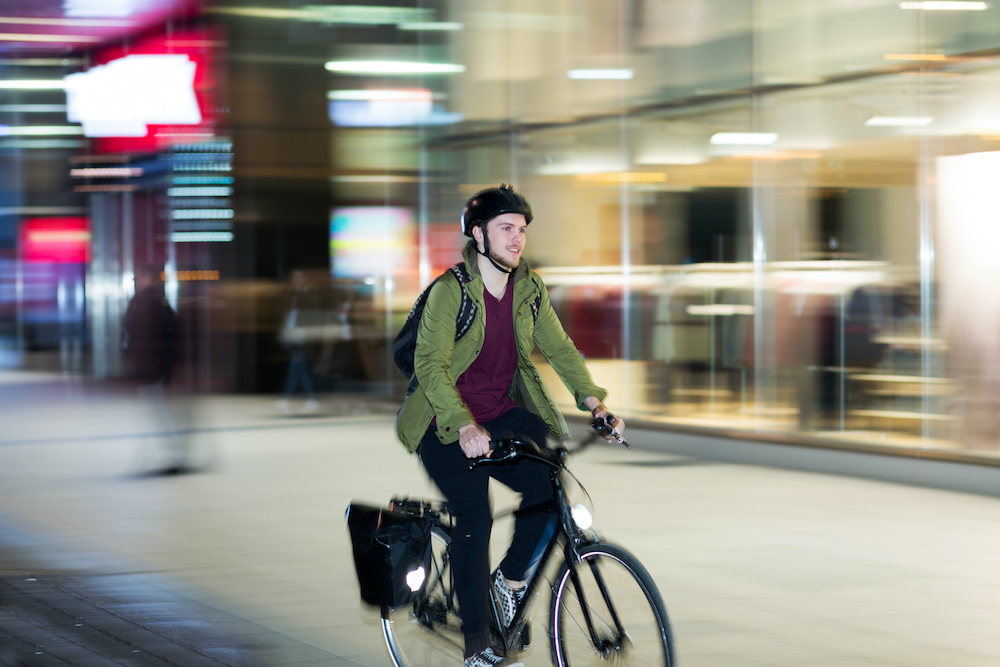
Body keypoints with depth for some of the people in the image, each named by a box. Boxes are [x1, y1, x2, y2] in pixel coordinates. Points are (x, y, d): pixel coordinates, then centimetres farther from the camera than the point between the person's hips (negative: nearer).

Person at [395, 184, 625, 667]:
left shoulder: (529, 290, 3)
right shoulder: (450, 290, -15)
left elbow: (559, 348, 4)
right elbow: (430, 364, -24)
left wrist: (593, 399, -13)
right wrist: (464, 427, -38)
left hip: (503, 414, 5)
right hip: (451, 424, -5)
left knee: (550, 485, -18)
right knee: (475, 519, -18)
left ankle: (511, 578, 7)